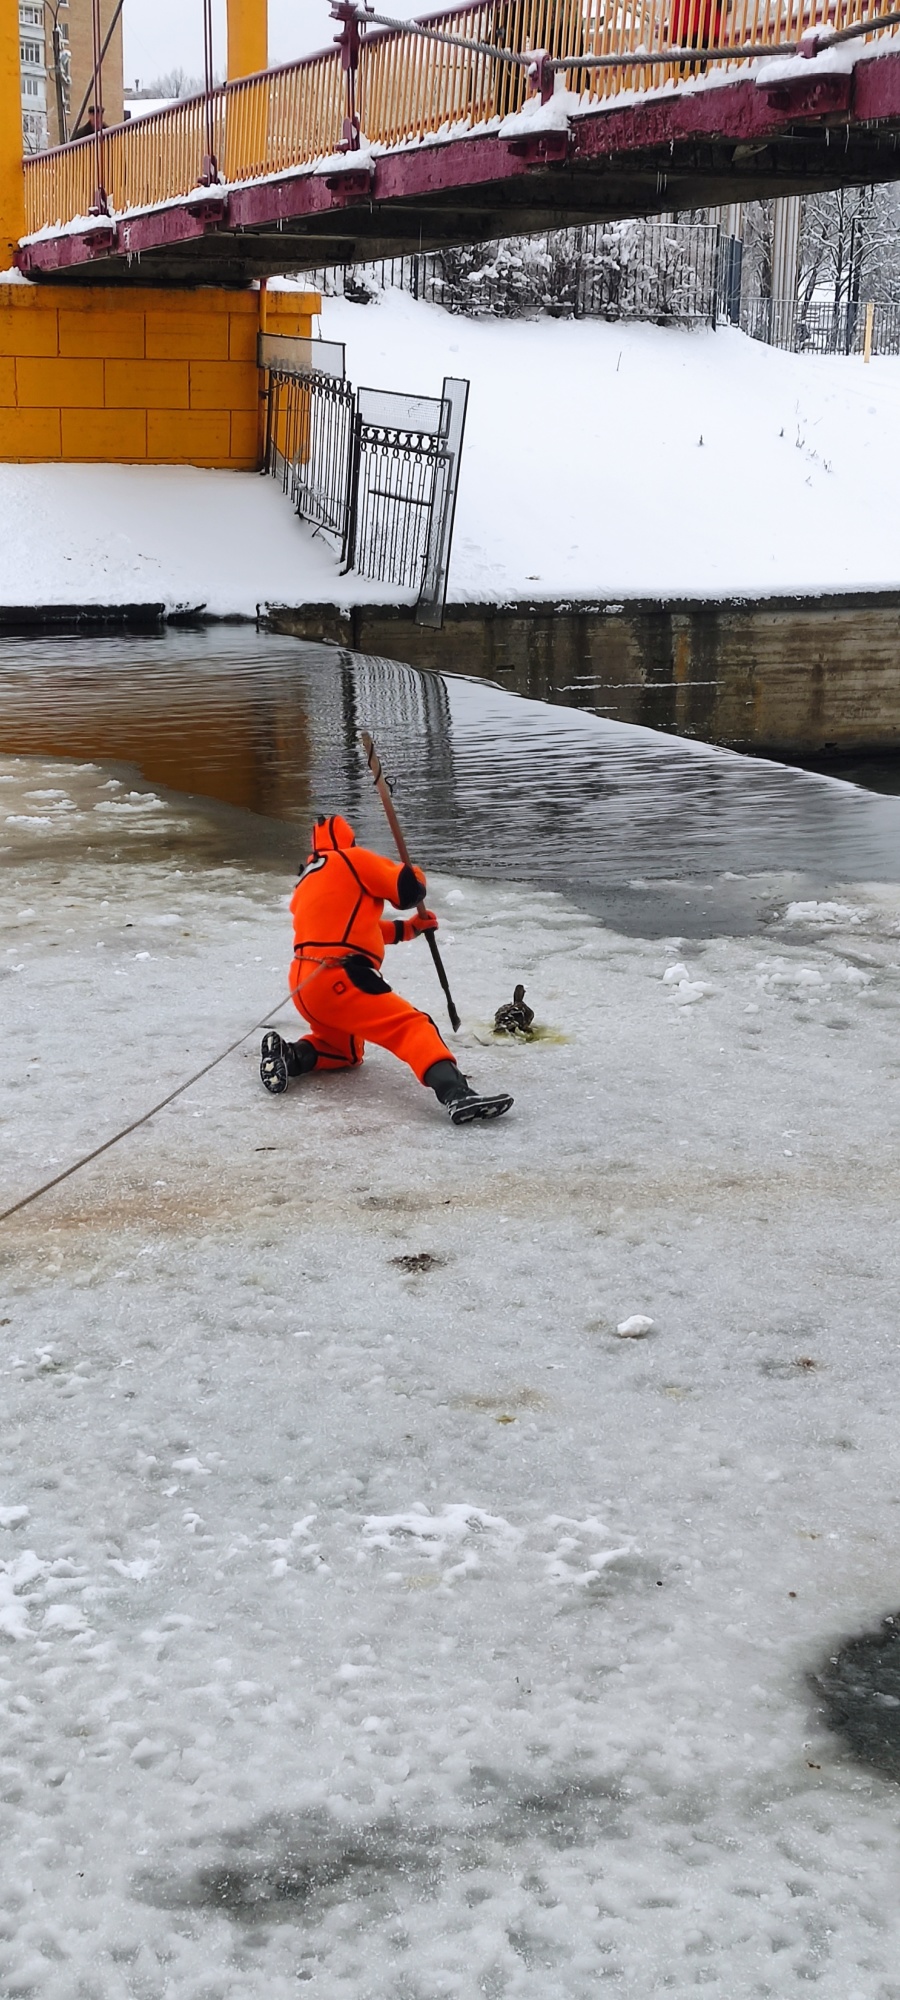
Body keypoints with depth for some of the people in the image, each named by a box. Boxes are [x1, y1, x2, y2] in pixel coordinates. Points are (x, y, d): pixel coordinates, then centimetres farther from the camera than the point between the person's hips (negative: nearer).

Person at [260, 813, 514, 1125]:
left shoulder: (308, 880, 25)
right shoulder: (352, 860, 1)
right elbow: (409, 889, -2)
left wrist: (408, 928, 30)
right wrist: (413, 875, 21)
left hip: (303, 985, 8)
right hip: (340, 981, -8)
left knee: (346, 1052, 28)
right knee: (412, 1027, -15)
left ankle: (291, 1056, 4)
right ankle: (455, 1094, -37)